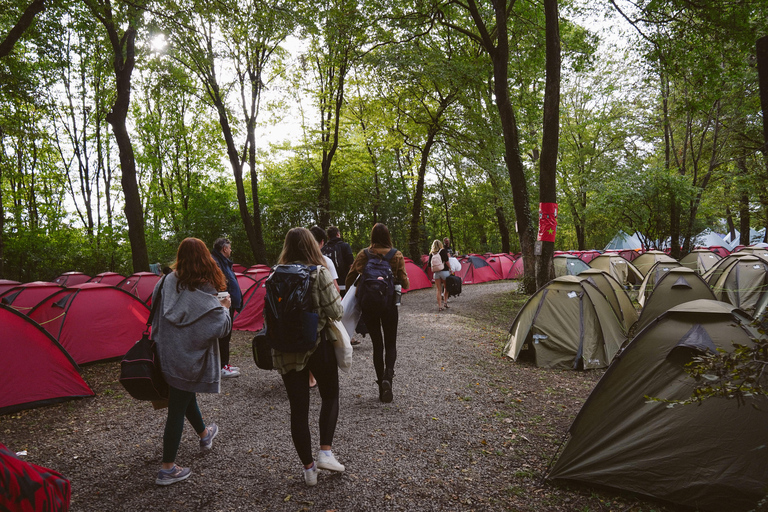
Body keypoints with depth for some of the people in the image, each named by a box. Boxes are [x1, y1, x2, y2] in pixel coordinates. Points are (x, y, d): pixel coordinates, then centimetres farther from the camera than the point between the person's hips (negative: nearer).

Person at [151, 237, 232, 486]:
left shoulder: (168, 281, -3)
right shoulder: (203, 292, -21)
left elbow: (156, 312, 7)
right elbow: (221, 326, -20)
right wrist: (224, 307, -4)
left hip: (167, 352, 7)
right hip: (189, 358, -7)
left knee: (186, 395, 25)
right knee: (178, 408, 2)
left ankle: (204, 435, 50)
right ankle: (167, 469, 12)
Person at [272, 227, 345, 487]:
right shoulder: (320, 272, -11)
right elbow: (336, 312, -13)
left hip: (286, 349, 3)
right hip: (318, 345, -3)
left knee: (298, 407, 9)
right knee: (330, 396, 19)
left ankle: (308, 468, 18)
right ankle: (326, 452, 9)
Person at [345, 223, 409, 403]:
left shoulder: (363, 254, 0)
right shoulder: (396, 255, -3)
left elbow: (350, 279, 3)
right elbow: (404, 282, -5)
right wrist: (406, 282, 18)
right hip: (389, 303, -1)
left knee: (377, 344, 11)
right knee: (390, 344, 11)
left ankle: (381, 386, 13)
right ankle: (388, 375, -15)